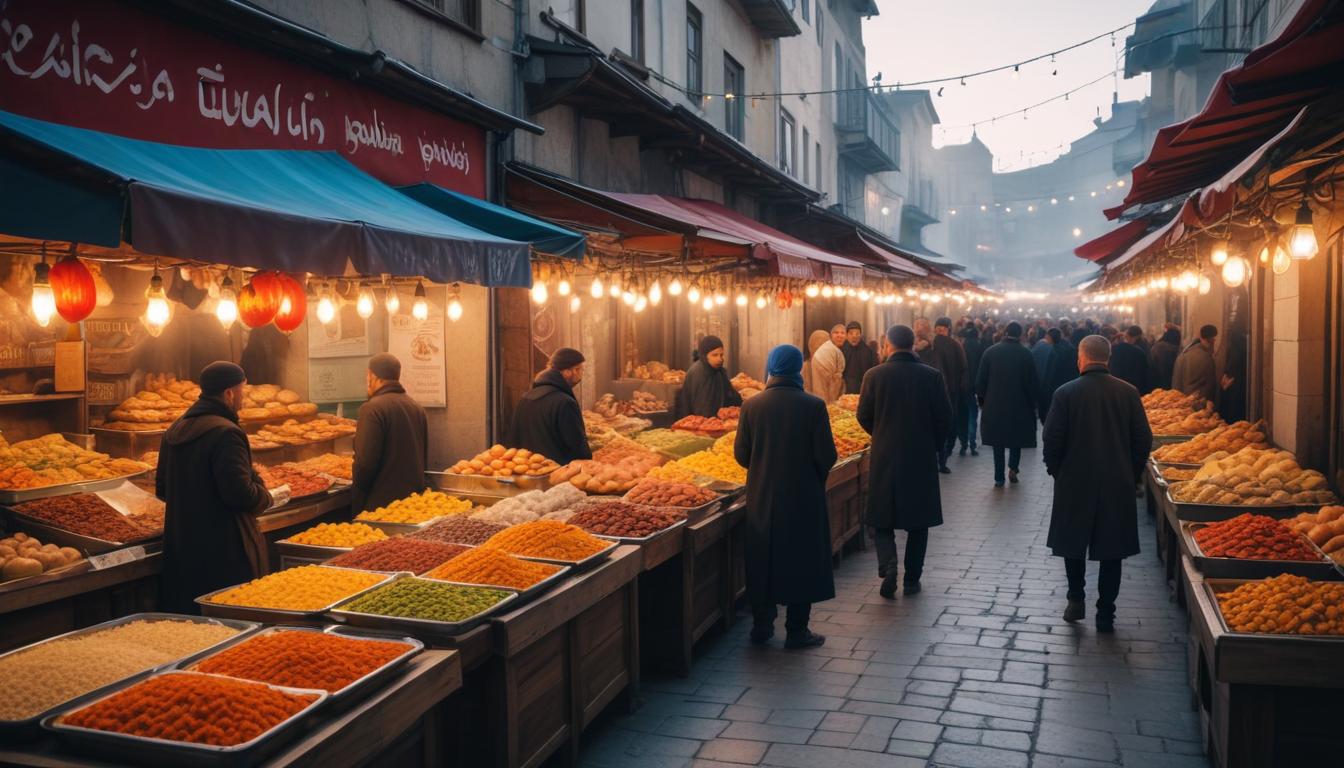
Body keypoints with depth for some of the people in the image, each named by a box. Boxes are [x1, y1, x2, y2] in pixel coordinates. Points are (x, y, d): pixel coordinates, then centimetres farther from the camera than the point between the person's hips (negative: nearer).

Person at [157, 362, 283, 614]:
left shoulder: (175, 430, 10)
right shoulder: (225, 433, -17)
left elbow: (162, 490, 17)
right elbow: (240, 494, -22)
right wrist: (271, 498, -4)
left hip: (180, 548, 9)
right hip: (224, 549, -9)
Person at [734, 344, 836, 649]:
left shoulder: (751, 406, -6)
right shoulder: (813, 406, -12)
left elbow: (741, 454, -2)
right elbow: (826, 456, -11)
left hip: (761, 497, 3)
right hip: (803, 497, -2)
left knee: (763, 559, 14)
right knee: (800, 560, 9)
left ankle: (762, 626, 23)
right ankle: (797, 631, 14)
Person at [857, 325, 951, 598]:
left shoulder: (874, 376, -7)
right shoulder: (932, 376, -6)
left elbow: (864, 417, -1)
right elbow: (945, 418, -2)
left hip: (885, 456, -1)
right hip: (922, 458, 1)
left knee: (883, 518, 11)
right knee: (918, 521, 13)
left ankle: (888, 566, -10)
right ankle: (912, 580, 19)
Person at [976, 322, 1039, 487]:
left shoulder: (990, 352, -3)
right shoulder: (1025, 354, -7)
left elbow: (980, 379, 0)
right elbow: (1032, 382, -4)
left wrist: (982, 399, 10)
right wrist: (1033, 402, 8)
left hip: (994, 404, 1)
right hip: (1019, 404, -1)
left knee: (998, 442, 8)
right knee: (1017, 436, 18)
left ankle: (999, 478, 7)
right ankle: (1013, 467, 3)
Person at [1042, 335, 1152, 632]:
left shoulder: (1066, 393, -10)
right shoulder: (1128, 392, -5)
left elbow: (1051, 440, -9)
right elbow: (1144, 440, -2)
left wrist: (1056, 471, 7)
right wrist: (1132, 474, 11)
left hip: (1074, 482, -1)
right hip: (1119, 484, 2)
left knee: (1073, 542, 18)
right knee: (1111, 551, 10)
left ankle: (1076, 599, 16)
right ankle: (1105, 614, 13)